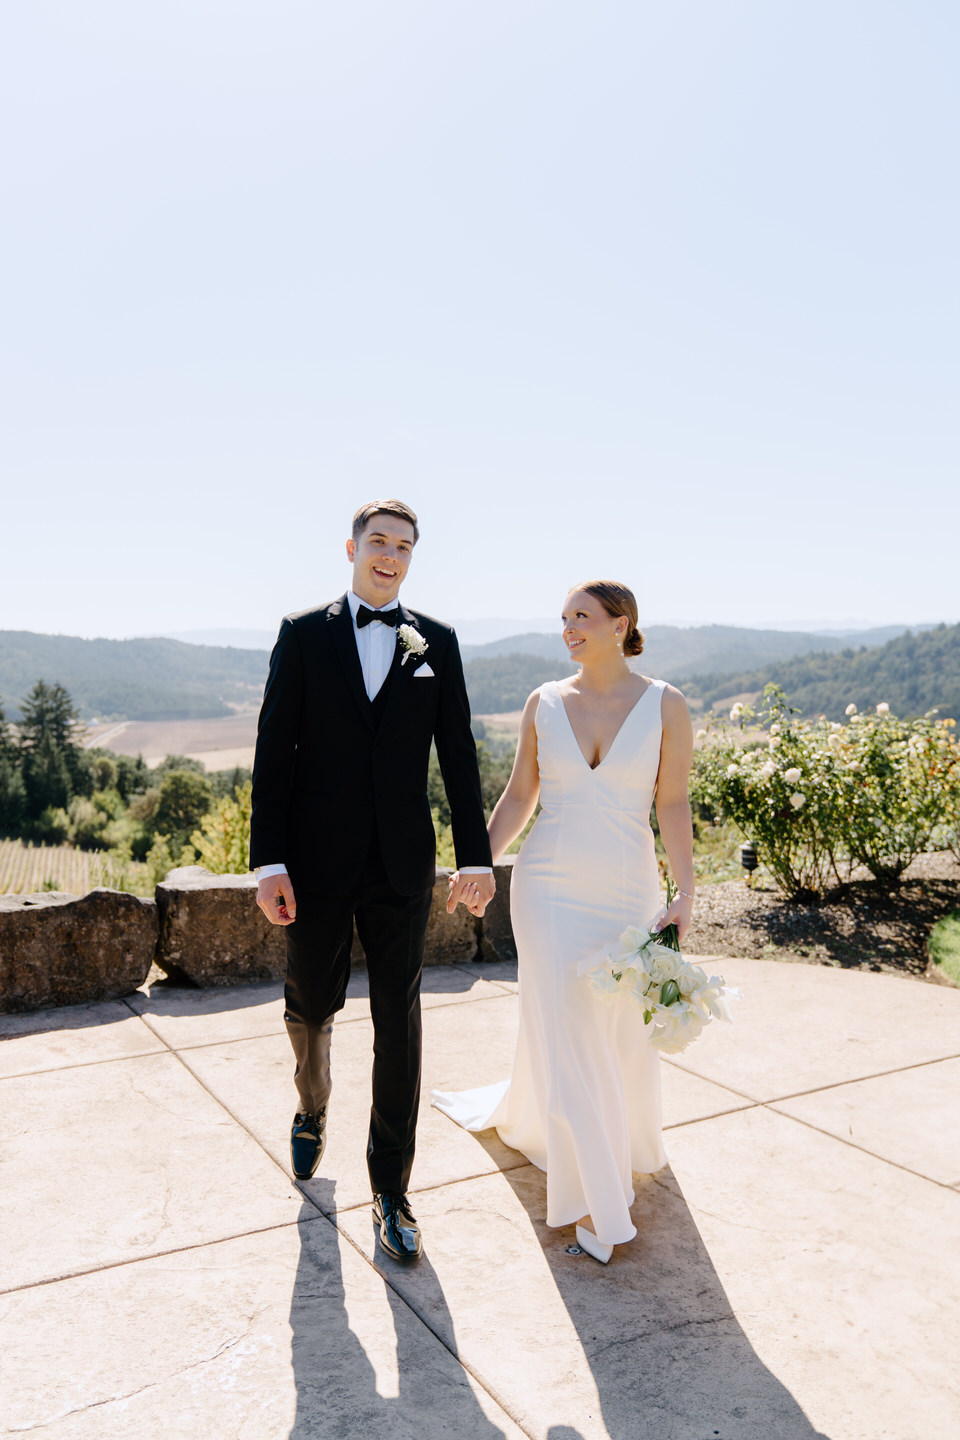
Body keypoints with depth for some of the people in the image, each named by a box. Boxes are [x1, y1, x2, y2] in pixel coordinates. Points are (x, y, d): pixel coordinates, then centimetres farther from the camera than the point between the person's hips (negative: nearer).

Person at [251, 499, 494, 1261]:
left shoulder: (436, 642, 5)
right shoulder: (304, 634, 1)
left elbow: (458, 754, 4)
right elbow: (274, 751, -3)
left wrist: (477, 856, -1)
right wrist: (269, 862, -9)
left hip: (402, 863, 1)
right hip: (319, 862, 0)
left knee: (399, 1023, 3)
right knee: (311, 1006, 16)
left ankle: (391, 1189, 18)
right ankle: (313, 1110, 48)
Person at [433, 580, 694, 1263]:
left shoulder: (665, 705, -5)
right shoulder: (544, 702, -1)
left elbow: (674, 804, -5)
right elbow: (519, 797, 5)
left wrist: (687, 891, -13)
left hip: (627, 891, 0)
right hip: (549, 890, 0)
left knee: (625, 1029, 16)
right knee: (565, 1036, 1)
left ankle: (626, 1136, 51)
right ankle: (593, 1195, 19)